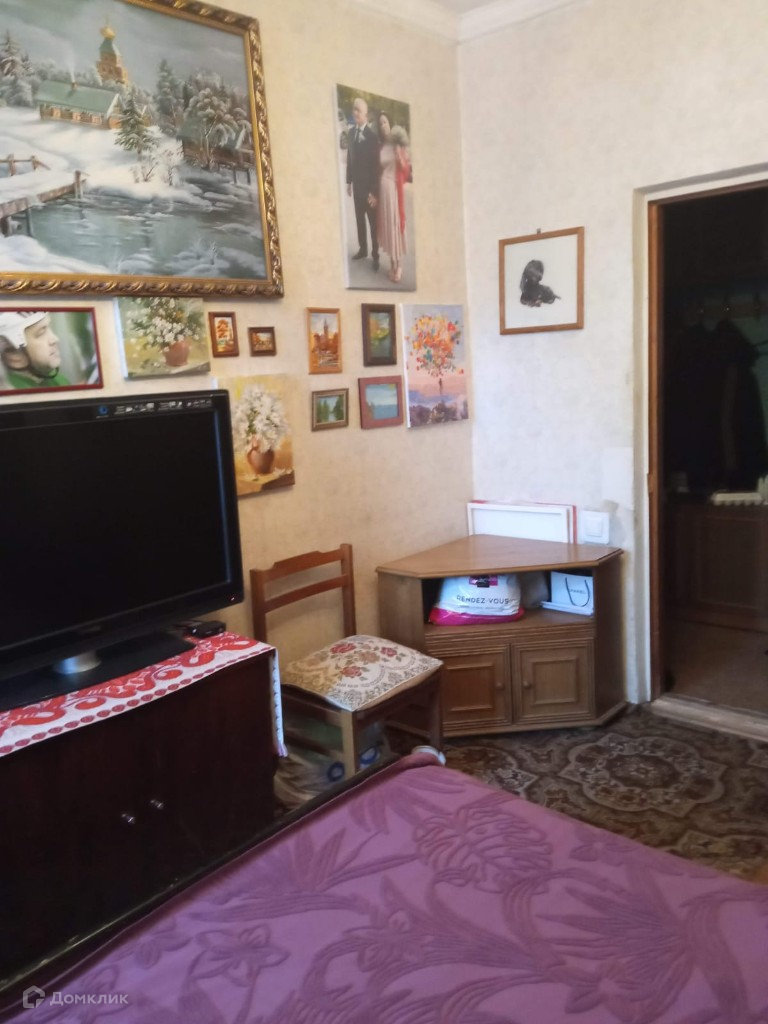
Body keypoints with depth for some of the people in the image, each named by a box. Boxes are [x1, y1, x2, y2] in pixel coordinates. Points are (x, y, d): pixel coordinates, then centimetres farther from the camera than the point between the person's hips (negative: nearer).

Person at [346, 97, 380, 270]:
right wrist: (349, 181, 11)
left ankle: (375, 255, 13)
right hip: (356, 184, 6)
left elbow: (376, 164, -17)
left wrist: (374, 191, -18)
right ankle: (363, 249, 30)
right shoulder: (352, 132, 5)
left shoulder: (372, 135, -16)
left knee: (373, 222, 4)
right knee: (359, 219, 16)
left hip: (368, 186, -6)